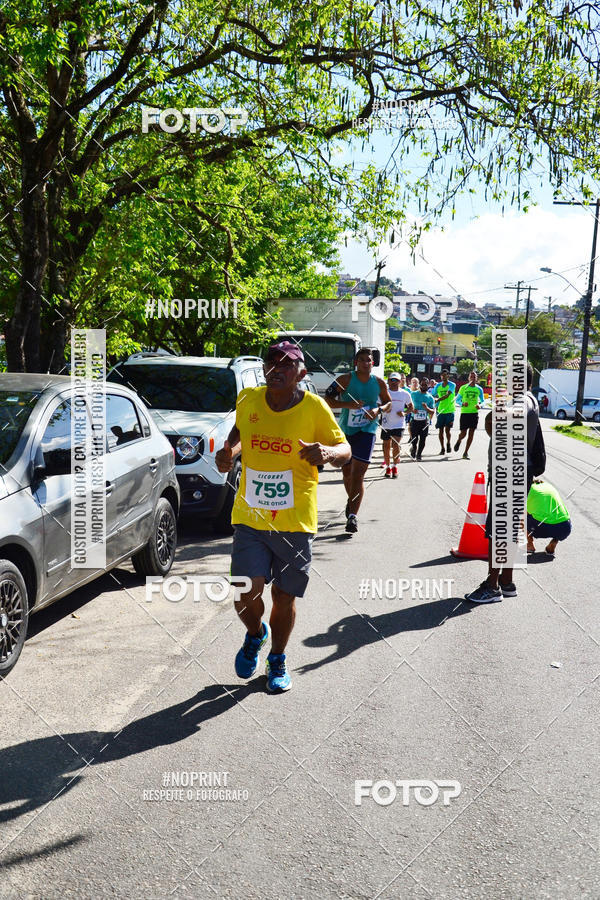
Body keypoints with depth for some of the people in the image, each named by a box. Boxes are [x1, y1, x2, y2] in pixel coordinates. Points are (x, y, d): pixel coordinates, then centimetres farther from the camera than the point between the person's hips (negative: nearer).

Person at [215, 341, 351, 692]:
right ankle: (255, 633, 28)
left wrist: (327, 452, -23)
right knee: (246, 593, -9)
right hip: (249, 517, 1)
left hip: (295, 521, -1)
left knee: (284, 596, 8)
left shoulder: (314, 408, -8)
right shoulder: (248, 400, 0)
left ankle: (278, 660, 36)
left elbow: (345, 449, -1)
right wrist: (230, 453, 1)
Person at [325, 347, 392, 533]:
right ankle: (352, 502, 42)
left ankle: (352, 516, -15)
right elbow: (327, 400, -6)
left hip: (367, 432, -1)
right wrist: (348, 404, -20)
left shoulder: (379, 383, 4)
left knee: (358, 473, -12)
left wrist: (378, 409, -5)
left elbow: (389, 403, 17)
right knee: (347, 473, 14)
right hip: (345, 431, 1)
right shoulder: (345, 380, -4)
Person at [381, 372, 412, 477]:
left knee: (396, 445, -13)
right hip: (386, 424, 1)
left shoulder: (405, 394, 2)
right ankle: (388, 467, 24)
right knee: (386, 446, 8)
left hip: (399, 424, -1)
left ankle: (395, 466, 6)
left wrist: (404, 413, -6)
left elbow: (411, 407, 13)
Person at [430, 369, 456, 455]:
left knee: (447, 429, -8)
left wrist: (437, 400, -31)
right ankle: (442, 448, 13)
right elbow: (432, 396, 8)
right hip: (440, 410, 3)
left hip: (449, 410, -3)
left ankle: (448, 443, 20)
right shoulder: (438, 385, 7)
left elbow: (447, 395, -21)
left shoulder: (452, 385, -6)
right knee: (440, 430, 2)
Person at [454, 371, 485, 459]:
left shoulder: (479, 389, 6)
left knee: (471, 434, -1)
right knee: (463, 433, -3)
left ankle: (466, 452, 7)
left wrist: (480, 405, -9)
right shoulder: (463, 388, 1)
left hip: (474, 413, 2)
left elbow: (482, 401, 14)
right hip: (464, 412, -2)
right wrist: (462, 404, -13)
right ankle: (458, 441, 33)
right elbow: (457, 399, 7)